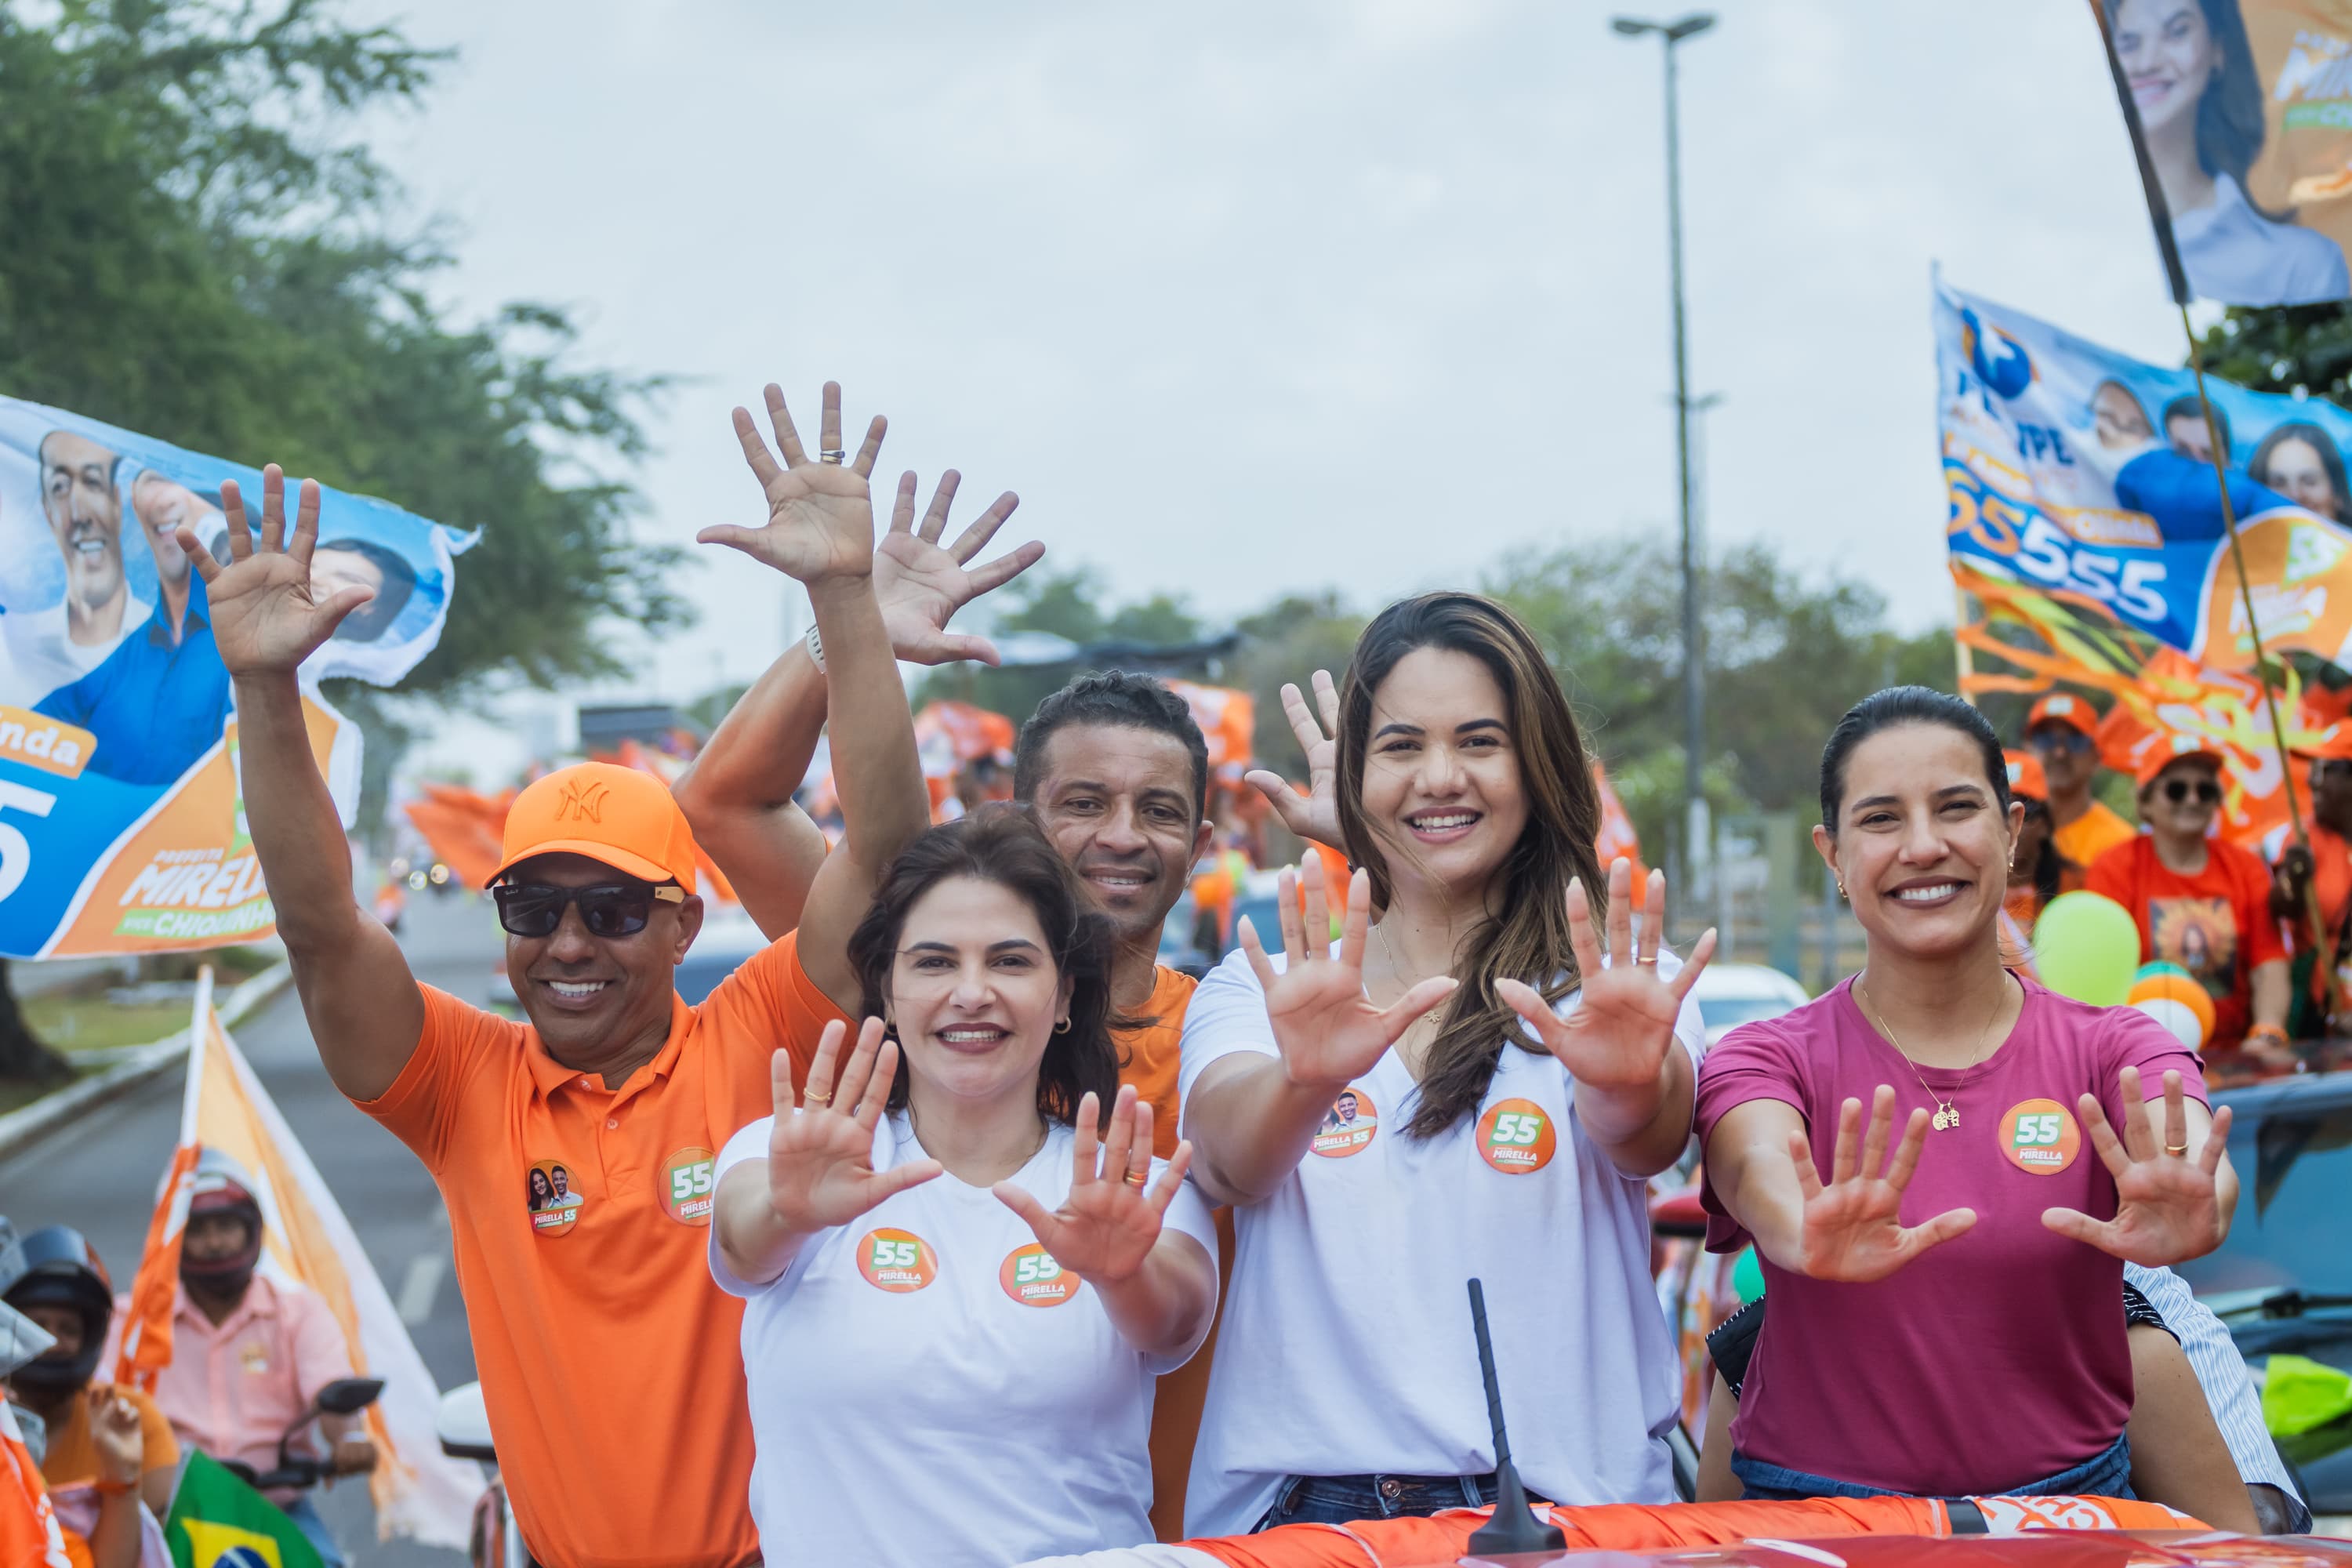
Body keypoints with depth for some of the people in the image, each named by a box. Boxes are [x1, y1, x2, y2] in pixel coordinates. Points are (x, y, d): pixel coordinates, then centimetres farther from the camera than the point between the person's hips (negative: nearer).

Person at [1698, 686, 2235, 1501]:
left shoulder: (2111, 1051, 5)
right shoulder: (1767, 1061, 1)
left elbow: (2196, 1158, -17)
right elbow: (1761, 1171, -21)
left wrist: (2195, 1213, -41)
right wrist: (1811, 1240, -45)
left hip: (2069, 1495, 2)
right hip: (1817, 1508, -1)